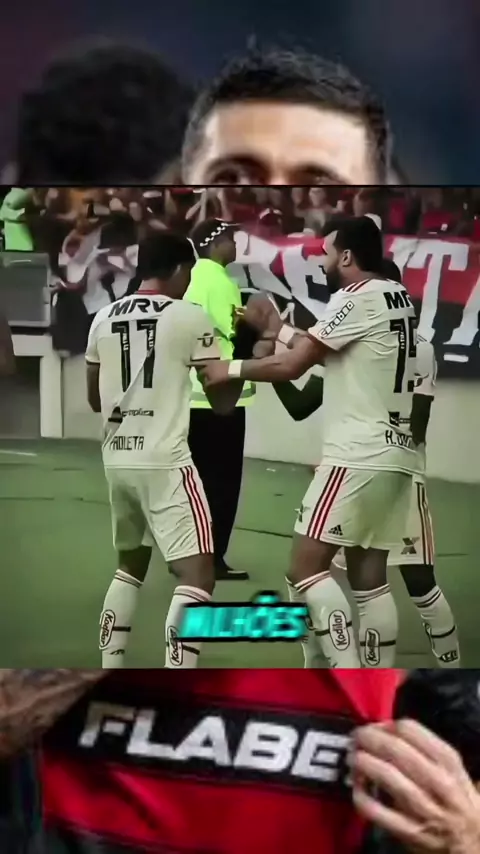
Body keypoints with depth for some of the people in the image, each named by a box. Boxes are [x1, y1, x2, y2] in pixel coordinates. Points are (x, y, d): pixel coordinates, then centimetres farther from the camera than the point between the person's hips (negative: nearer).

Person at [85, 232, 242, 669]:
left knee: (131, 565, 25)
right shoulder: (189, 316, -7)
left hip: (118, 460, 7)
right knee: (198, 574, -5)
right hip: (164, 462, -7)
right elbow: (223, 401, -2)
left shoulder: (104, 318, 9)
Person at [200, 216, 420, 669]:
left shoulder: (355, 297, -12)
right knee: (369, 576, 11)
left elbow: (291, 366, -12)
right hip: (393, 455, 9)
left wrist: (231, 369, 2)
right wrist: (279, 330, 27)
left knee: (305, 568, -5)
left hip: (359, 456, -9)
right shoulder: (396, 297, 15)